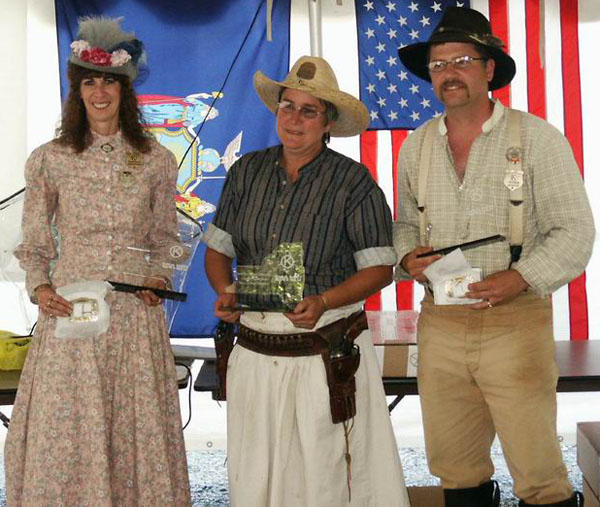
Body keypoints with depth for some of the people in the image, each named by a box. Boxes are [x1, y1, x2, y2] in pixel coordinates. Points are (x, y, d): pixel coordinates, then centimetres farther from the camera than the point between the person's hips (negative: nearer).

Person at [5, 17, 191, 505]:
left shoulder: (156, 161, 4)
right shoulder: (50, 160, 2)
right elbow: (34, 244, 8)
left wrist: (160, 277, -4)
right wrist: (40, 288, -8)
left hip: (136, 314, 1)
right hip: (71, 312, 0)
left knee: (137, 428, 6)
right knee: (64, 431, 2)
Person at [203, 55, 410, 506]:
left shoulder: (353, 180, -6)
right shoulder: (248, 171, 6)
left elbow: (379, 268, -5)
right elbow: (217, 249, 13)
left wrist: (324, 302, -20)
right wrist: (225, 292, -7)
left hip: (328, 355, -4)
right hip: (255, 350, 4)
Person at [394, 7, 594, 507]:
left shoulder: (537, 138, -3)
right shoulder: (416, 145, 10)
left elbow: (574, 231, -4)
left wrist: (519, 279, -18)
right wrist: (408, 257, -2)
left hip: (515, 321, -4)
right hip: (439, 322, 4)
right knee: (453, 465, 13)